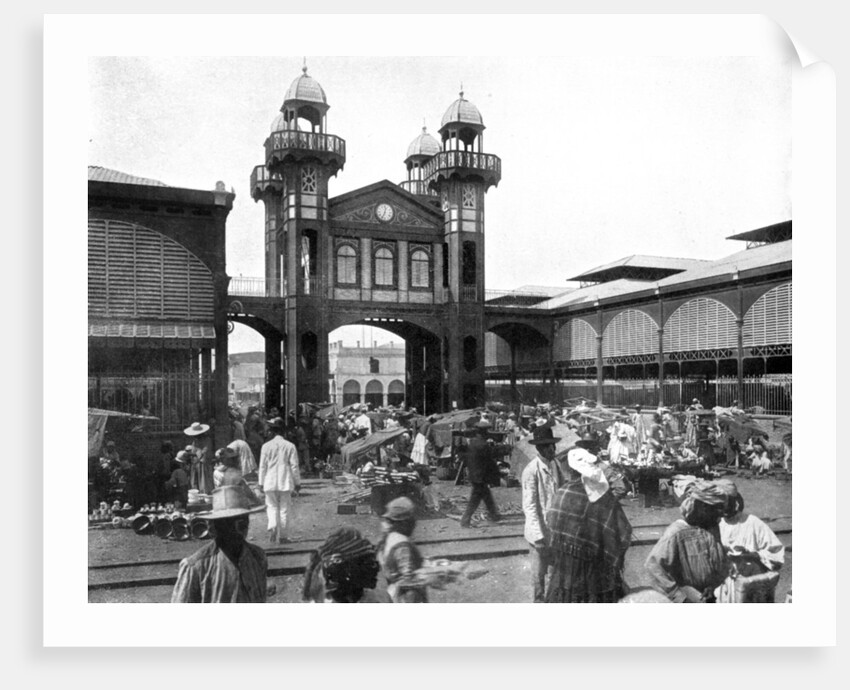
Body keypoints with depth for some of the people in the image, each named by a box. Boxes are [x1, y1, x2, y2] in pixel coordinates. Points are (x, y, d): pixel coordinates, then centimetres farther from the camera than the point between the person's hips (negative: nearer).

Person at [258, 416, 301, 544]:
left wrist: (261, 482, 11)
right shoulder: (290, 446, -4)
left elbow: (263, 466, 2)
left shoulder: (266, 446, -3)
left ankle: (272, 527, -13)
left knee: (272, 506, 11)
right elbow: (294, 466, -1)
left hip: (270, 482, 0)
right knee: (284, 509, 8)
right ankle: (282, 536, 11)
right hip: (286, 482, 0)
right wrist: (297, 482, 8)